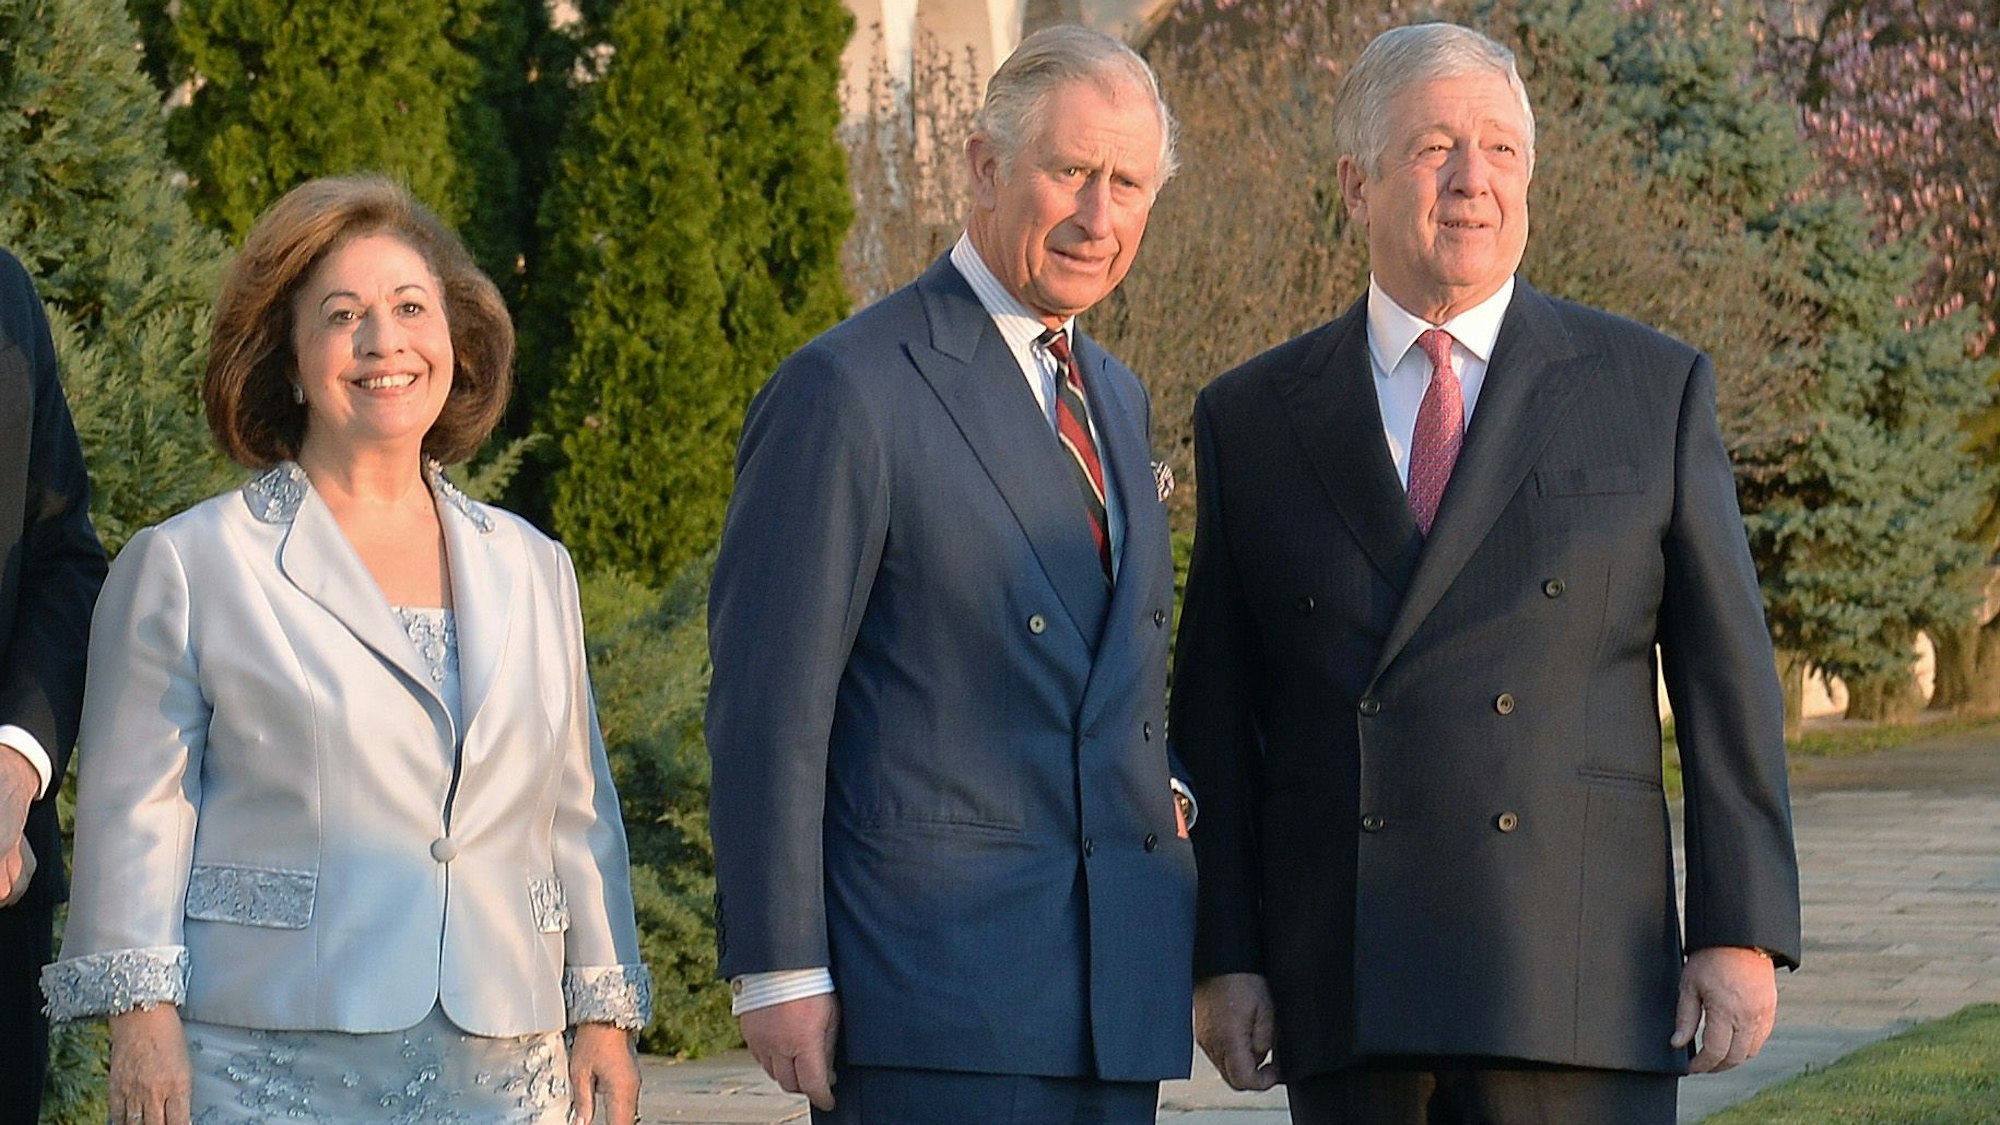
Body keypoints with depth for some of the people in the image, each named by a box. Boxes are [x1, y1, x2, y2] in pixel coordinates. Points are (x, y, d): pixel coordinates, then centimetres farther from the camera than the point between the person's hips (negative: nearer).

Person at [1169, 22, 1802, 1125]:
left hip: (1578, 988, -1)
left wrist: (1742, 936, -2)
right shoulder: (1251, 419, 11)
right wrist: (1222, 955, 3)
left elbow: (1726, 682, 5)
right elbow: (1215, 712, 10)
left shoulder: (1654, 390, 7)